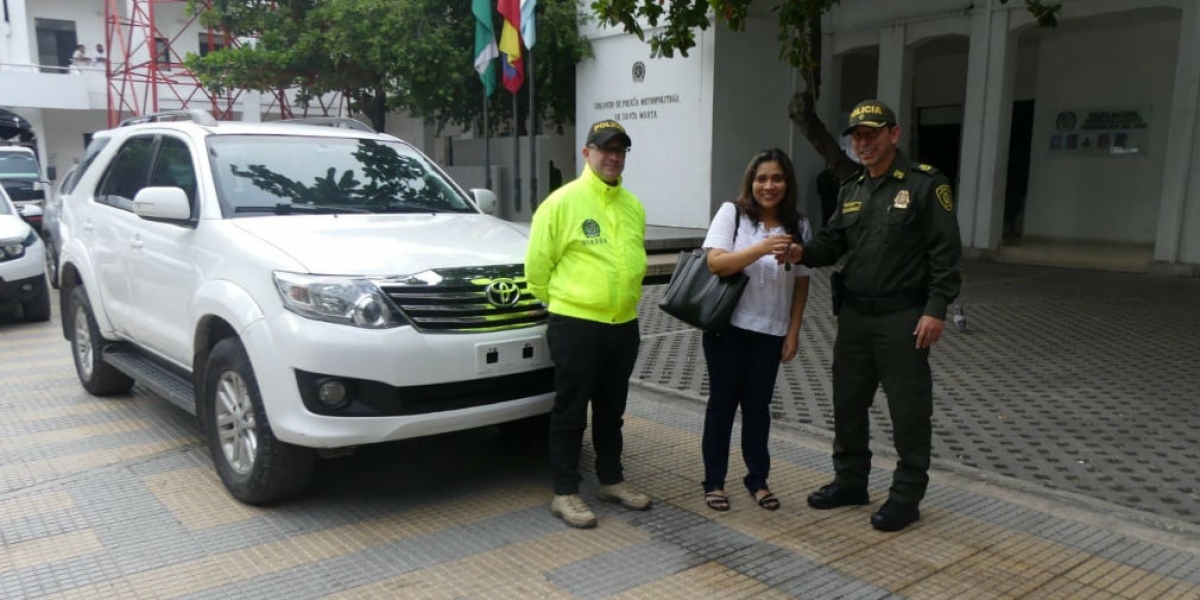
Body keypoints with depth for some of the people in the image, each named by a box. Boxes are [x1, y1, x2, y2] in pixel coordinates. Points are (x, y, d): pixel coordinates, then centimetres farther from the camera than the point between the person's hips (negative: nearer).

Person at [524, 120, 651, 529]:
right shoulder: (563, 202, -9)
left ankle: (611, 480, 32)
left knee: (611, 410, 18)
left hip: (624, 325, 6)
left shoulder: (634, 206, 11)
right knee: (571, 412, 3)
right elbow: (538, 262, -6)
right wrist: (556, 302, 3)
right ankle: (565, 493, 13)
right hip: (576, 326, -6)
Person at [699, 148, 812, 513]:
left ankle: (757, 480, 24)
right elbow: (715, 264, -15)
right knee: (723, 402, 6)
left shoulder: (798, 225, 4)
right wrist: (761, 248, -27)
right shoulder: (731, 213, -5)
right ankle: (714, 482, 16)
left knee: (758, 405, 10)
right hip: (727, 326, -2)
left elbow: (801, 282, 8)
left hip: (771, 331, 2)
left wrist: (793, 332, 3)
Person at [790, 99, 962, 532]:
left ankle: (906, 496, 17)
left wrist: (936, 309, -18)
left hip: (902, 317, -7)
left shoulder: (925, 184, -8)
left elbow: (946, 252, -11)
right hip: (854, 315, 7)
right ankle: (850, 481, 31)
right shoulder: (851, 191, 13)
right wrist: (804, 252, -9)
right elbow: (833, 242, 12)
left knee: (908, 409, 3)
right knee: (848, 402, 15)